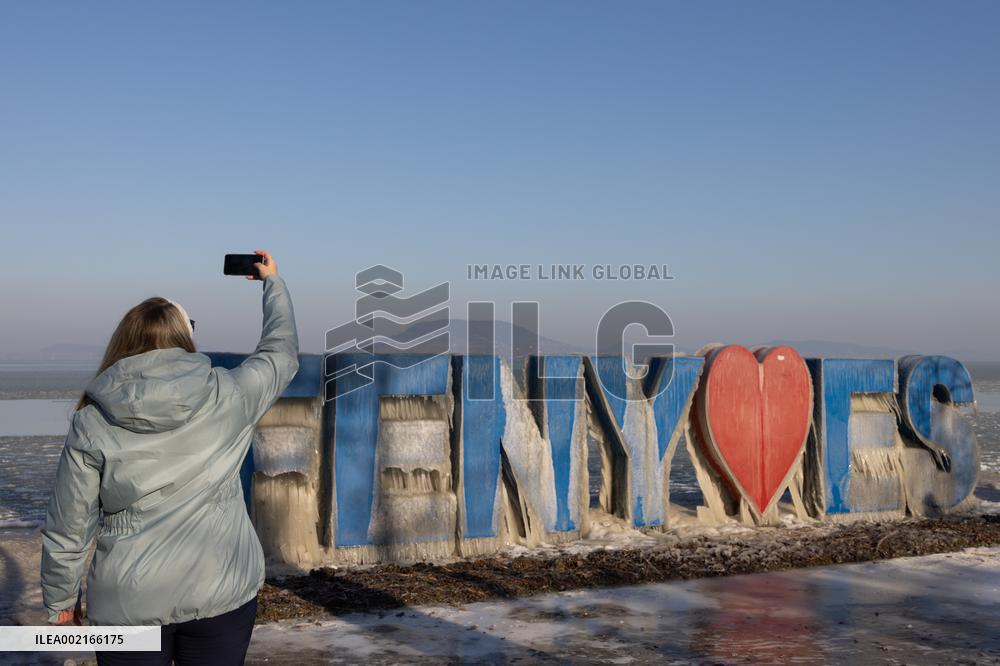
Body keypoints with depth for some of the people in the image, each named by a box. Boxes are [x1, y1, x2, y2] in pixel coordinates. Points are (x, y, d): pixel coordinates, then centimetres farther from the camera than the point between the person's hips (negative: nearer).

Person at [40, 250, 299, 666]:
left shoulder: (91, 423, -6)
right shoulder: (229, 397, -7)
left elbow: (67, 528, -1)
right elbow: (282, 350, 12)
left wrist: (60, 599, 14)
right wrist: (272, 281, 26)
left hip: (130, 603, 0)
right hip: (223, 593, 0)